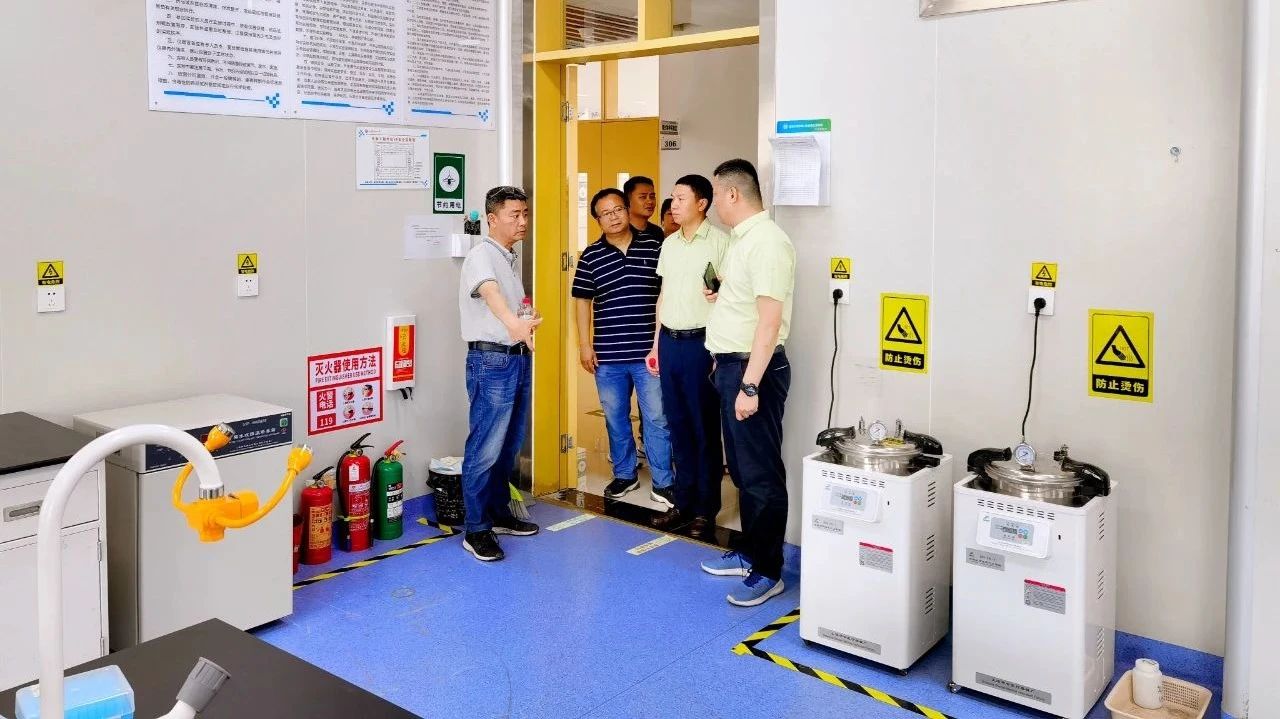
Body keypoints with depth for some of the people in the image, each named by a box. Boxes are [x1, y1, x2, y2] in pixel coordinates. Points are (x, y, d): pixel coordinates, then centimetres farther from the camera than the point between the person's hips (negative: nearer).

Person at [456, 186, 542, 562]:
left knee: (509, 445, 15)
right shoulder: (482, 255, -13)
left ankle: (500, 513, 27)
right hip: (491, 361, -9)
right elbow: (490, 293, -35)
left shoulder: (512, 259, 16)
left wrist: (530, 317, 10)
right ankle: (476, 530, 1)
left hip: (518, 359, 9)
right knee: (485, 449, -6)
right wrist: (514, 323, -52)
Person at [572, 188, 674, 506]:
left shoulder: (654, 247, 1)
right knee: (616, 419, 13)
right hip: (608, 355, 2)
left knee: (656, 418, 2)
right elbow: (583, 301, 6)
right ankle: (624, 475, 30)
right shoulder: (591, 256, 2)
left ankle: (662, 483, 12)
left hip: (649, 351, -1)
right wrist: (584, 345, 1)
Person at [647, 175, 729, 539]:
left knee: (705, 429, 2)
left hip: (701, 342, -6)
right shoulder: (669, 243, 12)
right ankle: (683, 502, 23)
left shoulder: (720, 242, -9)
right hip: (669, 341, 6)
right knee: (678, 426, 12)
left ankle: (706, 509, 12)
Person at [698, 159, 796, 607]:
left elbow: (770, 320, -24)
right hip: (732, 364, 11)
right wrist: (722, 293, 10)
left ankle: (767, 572, 8)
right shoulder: (743, 238, 14)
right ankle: (750, 553, 31)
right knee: (742, 468, 18)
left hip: (753, 368, -11)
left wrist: (750, 385, -26)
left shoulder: (766, 241, -18)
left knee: (761, 473, -2)